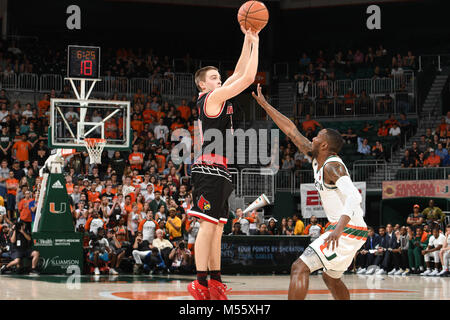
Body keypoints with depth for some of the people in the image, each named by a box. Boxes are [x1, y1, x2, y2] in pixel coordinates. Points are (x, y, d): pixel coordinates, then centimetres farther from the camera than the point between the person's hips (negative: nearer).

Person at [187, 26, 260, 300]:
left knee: (217, 227, 9)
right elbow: (248, 78, -12)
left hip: (220, 172, 10)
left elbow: (240, 73, 23)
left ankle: (215, 281, 12)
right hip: (209, 170, -10)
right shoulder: (213, 97, -8)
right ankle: (200, 283, -15)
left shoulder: (217, 97, 18)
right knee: (208, 225, -13)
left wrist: (248, 41, 18)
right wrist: (254, 44, -4)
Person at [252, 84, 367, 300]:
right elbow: (291, 130, 18)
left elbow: (354, 197, -29)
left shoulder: (332, 166, -15)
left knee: (299, 268, -15)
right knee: (331, 277, 27)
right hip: (344, 229, 10)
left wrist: (339, 228, -43)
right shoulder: (317, 159, 11)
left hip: (347, 230, -10)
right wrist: (264, 104, 19)